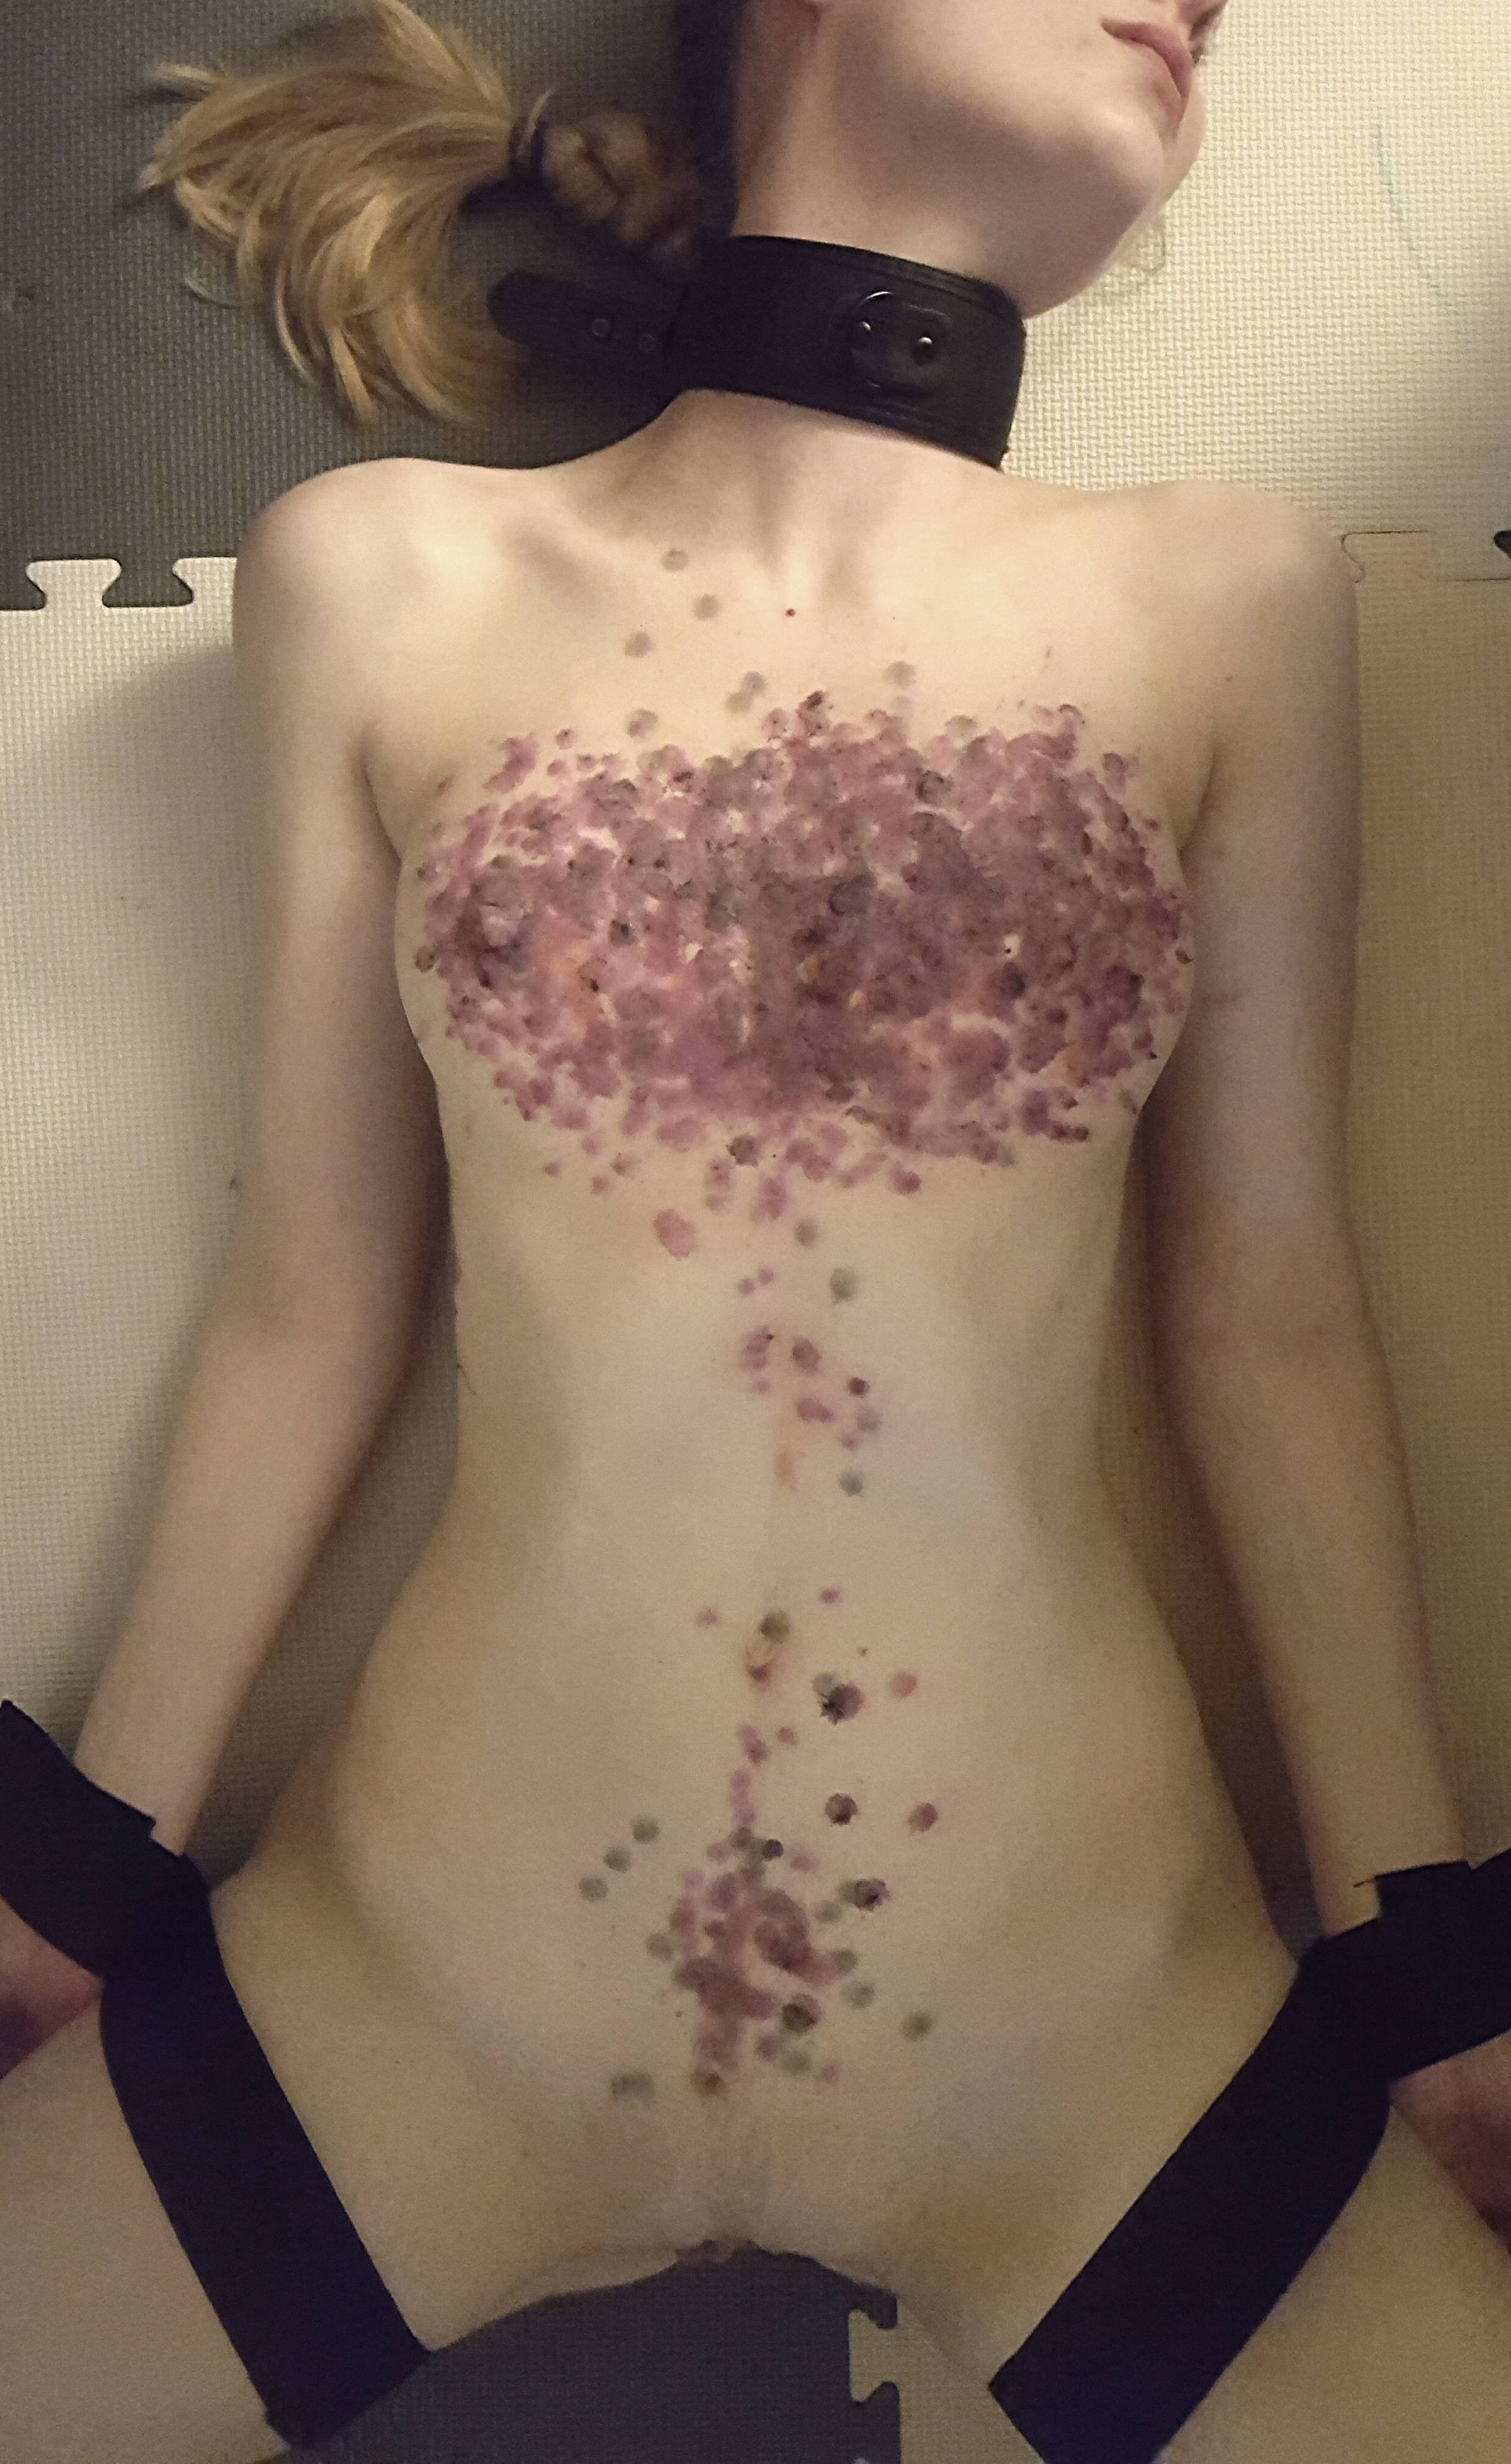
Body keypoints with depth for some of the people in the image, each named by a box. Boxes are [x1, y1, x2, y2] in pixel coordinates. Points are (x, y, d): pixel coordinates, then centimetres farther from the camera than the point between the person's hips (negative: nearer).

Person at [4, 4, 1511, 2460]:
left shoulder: (1229, 603, 1)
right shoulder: (378, 579, 0)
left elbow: (1267, 1313, 3)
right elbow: (312, 1295, 3)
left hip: (1100, 2028, 1)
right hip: (400, 1992, 0)